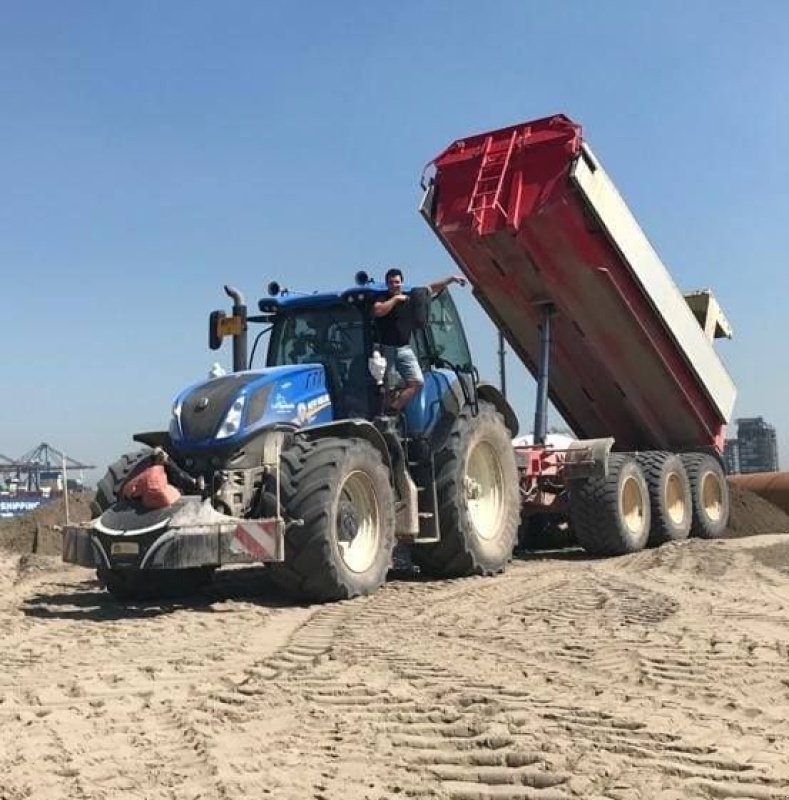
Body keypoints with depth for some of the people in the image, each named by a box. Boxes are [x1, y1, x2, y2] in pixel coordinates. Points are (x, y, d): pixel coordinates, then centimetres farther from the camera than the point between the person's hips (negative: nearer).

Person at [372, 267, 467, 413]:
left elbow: (432, 288, 16)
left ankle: (393, 409, -10)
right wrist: (395, 299, -15)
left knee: (417, 382, -10)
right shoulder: (382, 299, -1)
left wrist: (452, 278, 12)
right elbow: (378, 311, -24)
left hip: (405, 349, 4)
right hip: (386, 349, -4)